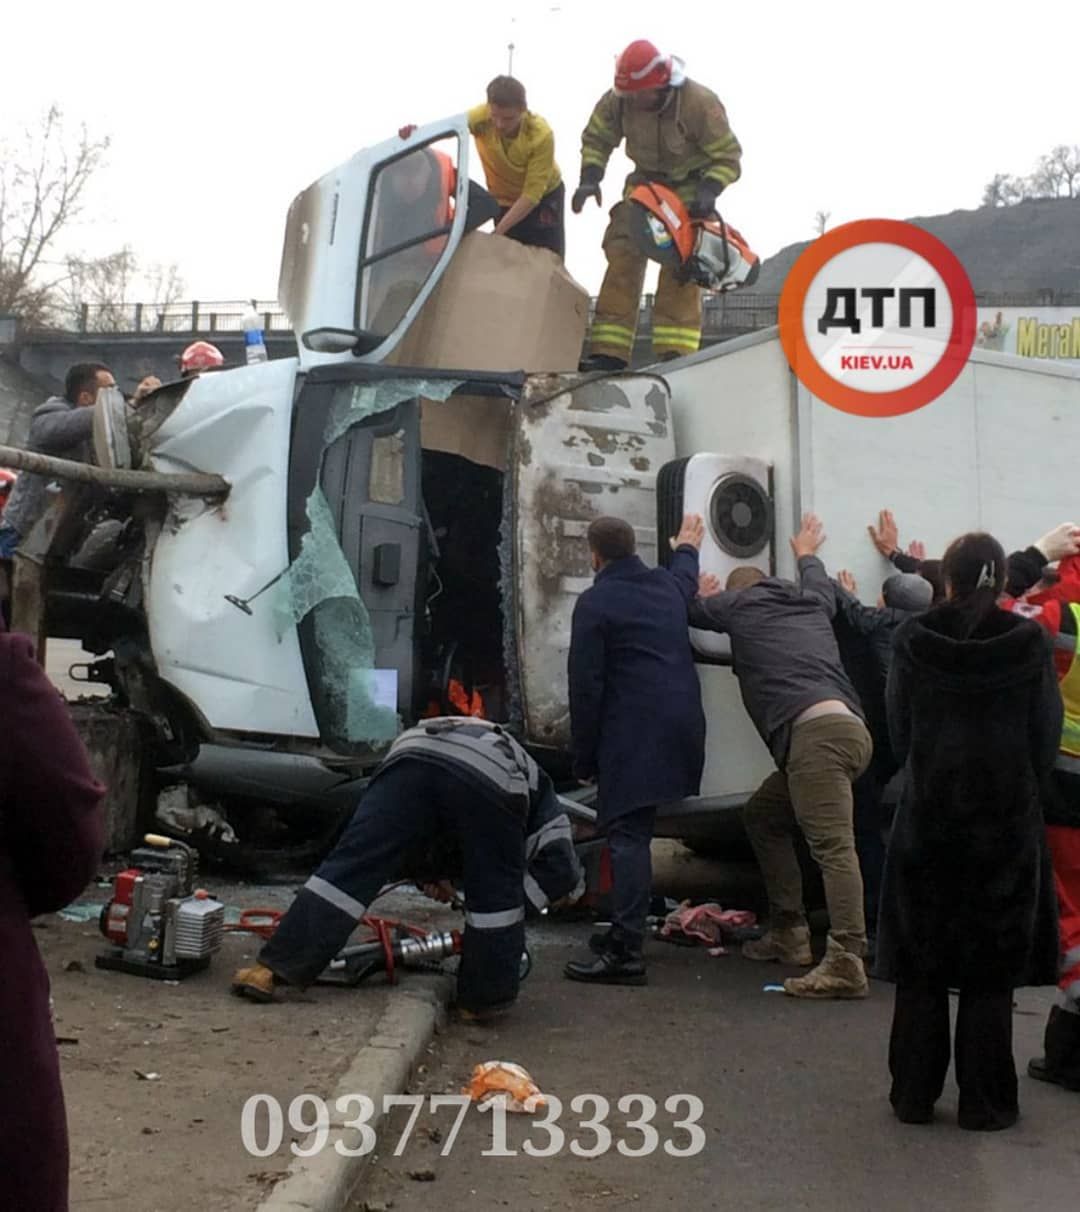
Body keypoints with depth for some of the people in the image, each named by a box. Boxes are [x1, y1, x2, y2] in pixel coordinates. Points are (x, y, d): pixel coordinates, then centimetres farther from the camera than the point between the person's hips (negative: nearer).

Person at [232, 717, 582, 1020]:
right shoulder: (536, 786, 39)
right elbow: (560, 869, 26)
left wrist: (426, 872, 45)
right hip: (490, 773, -2)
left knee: (347, 870, 3)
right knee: (496, 897, 17)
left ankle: (273, 969, 0)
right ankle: (483, 1001, 22)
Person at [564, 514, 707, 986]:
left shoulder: (595, 603, -6)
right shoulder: (667, 585, 15)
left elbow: (585, 687, -9)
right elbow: (686, 577, 44)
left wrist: (584, 757, -3)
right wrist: (687, 548, 66)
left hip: (632, 734, -8)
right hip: (682, 728, 8)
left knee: (627, 835, -10)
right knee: (636, 831, 17)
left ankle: (625, 951, -14)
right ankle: (626, 928, 24)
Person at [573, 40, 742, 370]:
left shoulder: (700, 103, -26)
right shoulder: (618, 100, -15)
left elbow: (727, 156, -17)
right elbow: (596, 139, 2)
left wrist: (708, 193, -33)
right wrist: (590, 179, -15)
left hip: (690, 186, -4)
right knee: (623, 255, -8)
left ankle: (674, 351, -19)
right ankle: (609, 352, -9)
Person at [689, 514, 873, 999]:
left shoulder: (739, 604, 13)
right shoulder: (811, 602, 29)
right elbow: (823, 585, 54)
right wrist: (807, 554, 74)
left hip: (816, 731, -8)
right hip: (849, 728, 8)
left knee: (832, 845, -19)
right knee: (763, 814, 22)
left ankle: (846, 963, -29)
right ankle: (788, 932, 21)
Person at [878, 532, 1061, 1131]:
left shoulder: (913, 642, -5)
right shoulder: (1028, 644, -7)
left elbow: (898, 731, 1)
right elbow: (1046, 737, -3)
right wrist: (1024, 797, 11)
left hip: (927, 818, 1)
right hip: (1006, 825, -1)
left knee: (921, 969, 11)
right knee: (991, 972, 8)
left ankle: (914, 1094, 16)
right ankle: (984, 1101, 11)